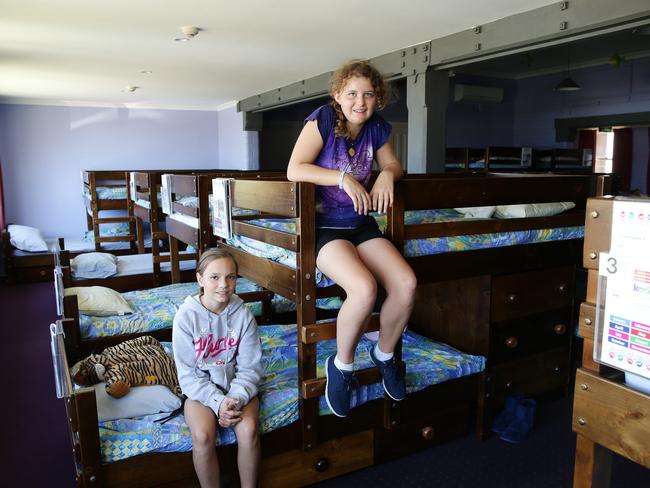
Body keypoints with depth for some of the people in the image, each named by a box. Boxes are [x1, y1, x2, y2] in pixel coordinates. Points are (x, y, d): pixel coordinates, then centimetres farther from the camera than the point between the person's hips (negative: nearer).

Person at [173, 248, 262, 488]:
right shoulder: (186, 315, -14)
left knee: (248, 430, -24)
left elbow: (250, 368, -6)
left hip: (237, 386, 1)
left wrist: (236, 399, -21)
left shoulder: (243, 314, -10)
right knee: (203, 436, -26)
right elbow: (188, 373, -10)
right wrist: (217, 401, -21)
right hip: (200, 388, -1)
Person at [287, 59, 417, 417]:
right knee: (364, 287, -31)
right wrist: (344, 178, -24)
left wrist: (387, 175, -7)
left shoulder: (377, 128, 6)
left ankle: (384, 354, 13)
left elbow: (393, 165, 17)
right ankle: (342, 364, -3)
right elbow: (295, 169, -20)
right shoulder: (323, 119, -11)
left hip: (361, 224, 6)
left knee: (406, 283, -16)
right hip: (323, 226, -6)